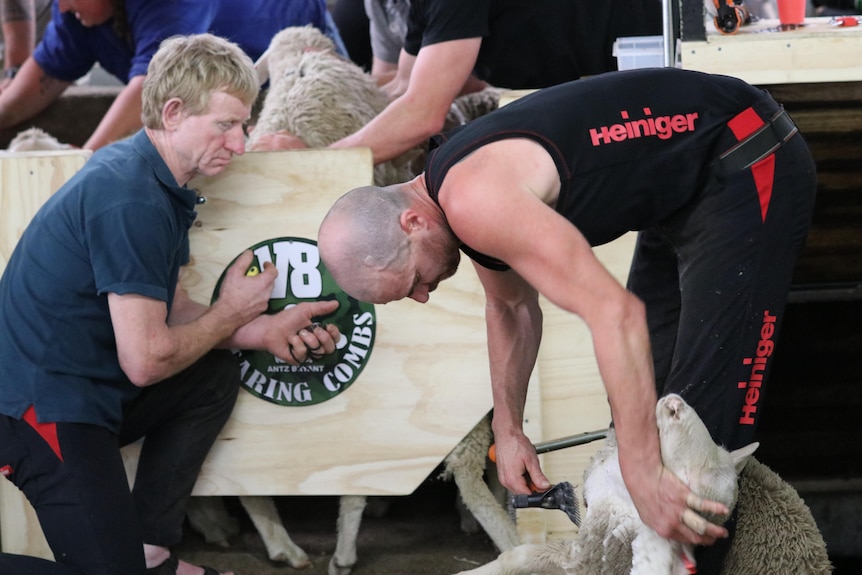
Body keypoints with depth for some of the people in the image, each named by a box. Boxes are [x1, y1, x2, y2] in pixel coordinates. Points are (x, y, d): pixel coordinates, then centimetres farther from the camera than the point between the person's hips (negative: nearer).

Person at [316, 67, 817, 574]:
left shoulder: (473, 200, -29)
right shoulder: (447, 188, 3)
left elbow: (615, 313, -35)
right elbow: (511, 307, 22)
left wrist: (643, 473, -36)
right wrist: (508, 428, 16)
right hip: (685, 191, 11)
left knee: (704, 412, -13)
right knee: (641, 395, 16)